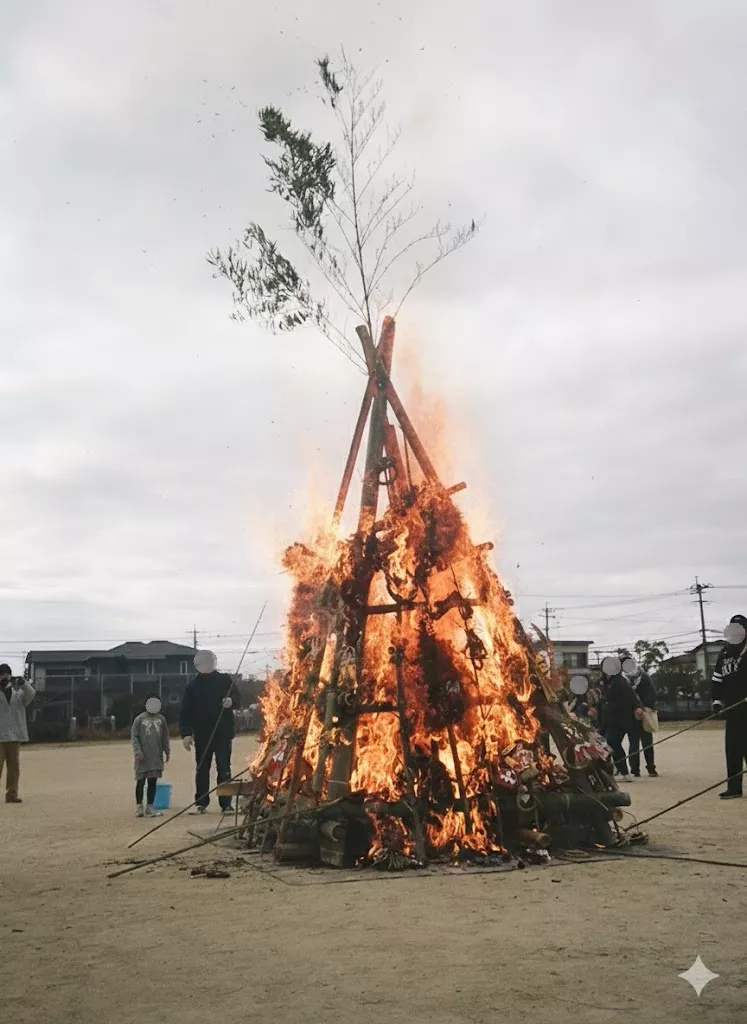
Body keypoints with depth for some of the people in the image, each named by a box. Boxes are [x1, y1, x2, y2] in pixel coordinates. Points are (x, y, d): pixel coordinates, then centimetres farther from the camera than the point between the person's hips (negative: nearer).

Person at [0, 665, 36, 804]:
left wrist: (23, 683, -25)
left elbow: (31, 694, -6)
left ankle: (11, 794, 12)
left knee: (14, 766, 6)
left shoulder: (18, 692, 10)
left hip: (15, 735, 4)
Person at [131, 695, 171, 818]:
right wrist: (138, 752, -12)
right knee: (141, 781, 2)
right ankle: (139, 806, 14)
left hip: (156, 756, 3)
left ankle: (149, 808, 11)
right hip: (143, 757, -3)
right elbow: (134, 737, -4)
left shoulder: (161, 719, 8)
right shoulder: (140, 719, -3)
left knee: (152, 782, 6)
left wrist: (167, 751, 11)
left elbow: (165, 737, 14)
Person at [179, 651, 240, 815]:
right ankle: (201, 803, 17)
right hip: (201, 735, 1)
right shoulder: (192, 686, 2)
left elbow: (236, 697, 0)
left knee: (224, 769, 1)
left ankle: (226, 804, 5)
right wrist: (186, 733, -11)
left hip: (223, 733, -1)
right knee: (202, 769, 8)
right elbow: (185, 712, -1)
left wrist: (231, 701, -25)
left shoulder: (225, 680, 2)